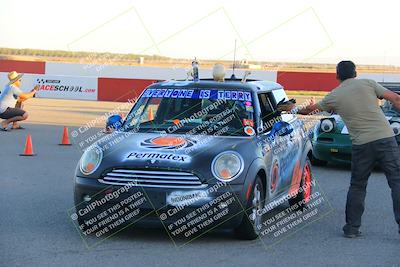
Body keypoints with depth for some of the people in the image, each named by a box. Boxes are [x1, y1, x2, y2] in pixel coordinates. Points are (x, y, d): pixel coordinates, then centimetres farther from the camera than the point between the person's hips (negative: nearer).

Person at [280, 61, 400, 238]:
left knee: (357, 186, 15)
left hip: (362, 144, 1)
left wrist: (293, 109, 46)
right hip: (385, 137, -1)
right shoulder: (368, 84, 8)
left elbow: (311, 109, 28)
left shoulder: (334, 96, 12)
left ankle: (352, 227, 17)